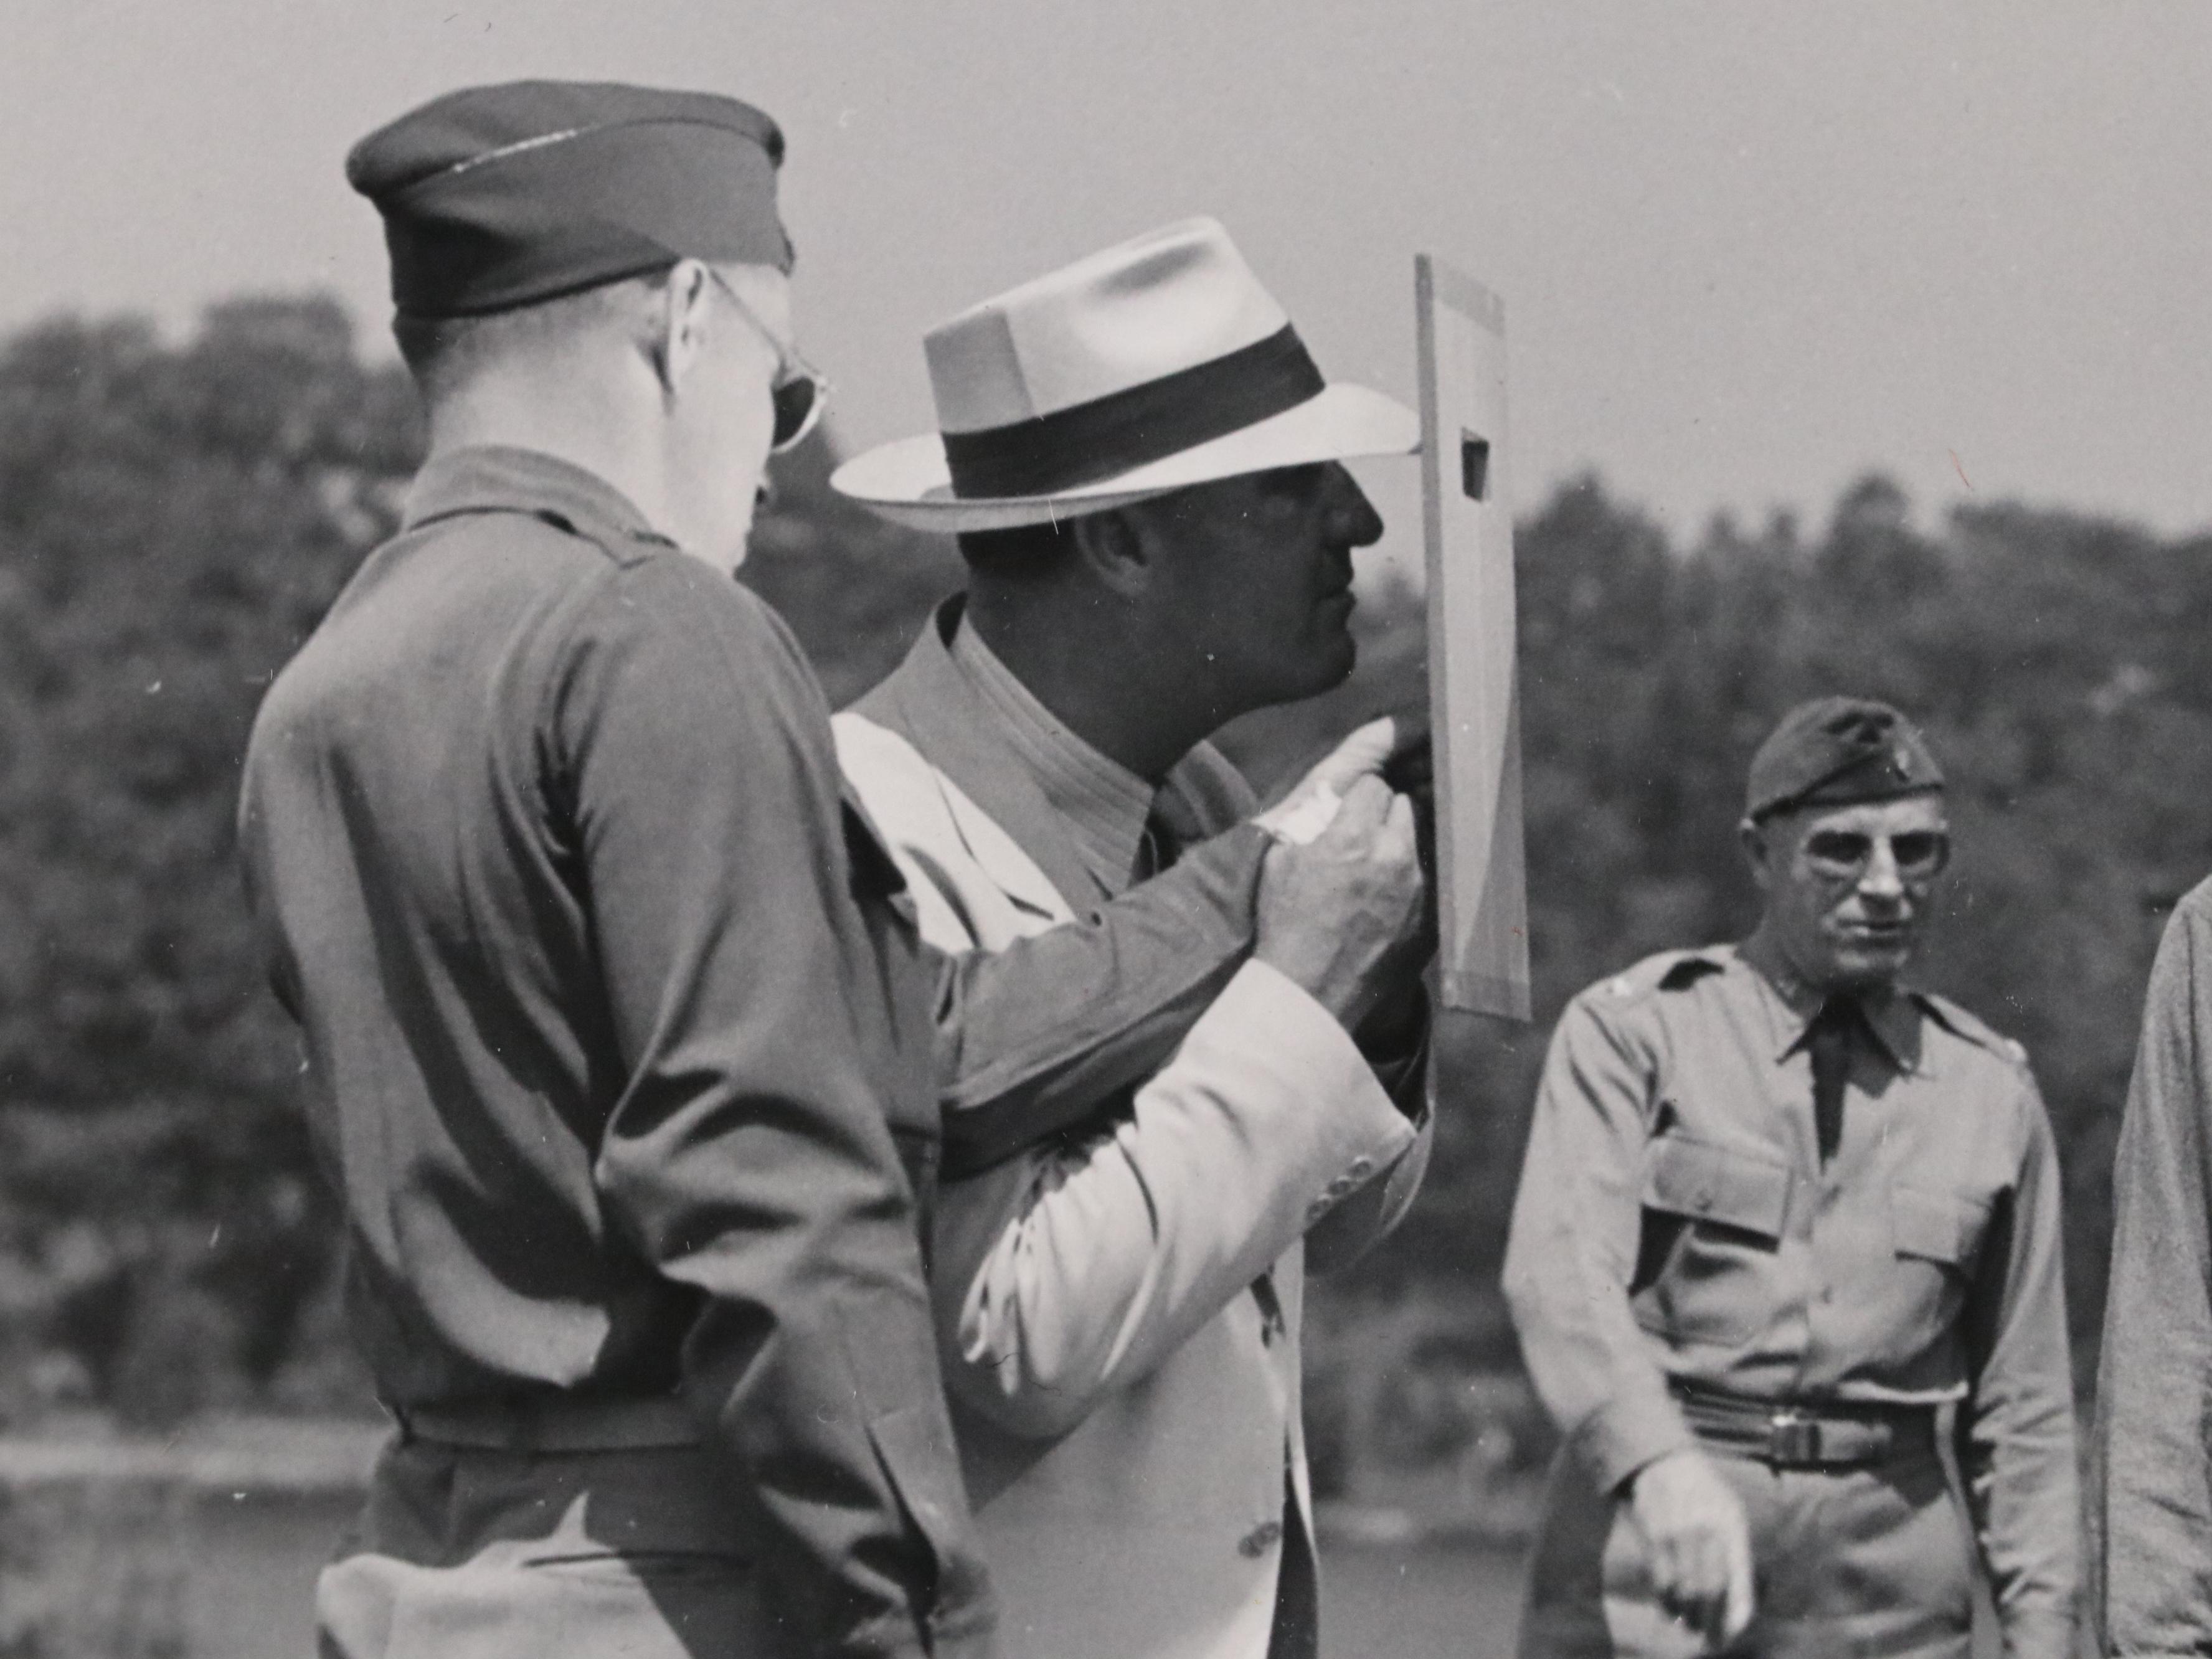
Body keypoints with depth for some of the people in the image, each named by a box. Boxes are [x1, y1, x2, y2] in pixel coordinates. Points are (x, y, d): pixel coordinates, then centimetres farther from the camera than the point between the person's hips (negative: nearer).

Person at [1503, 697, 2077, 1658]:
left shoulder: (1991, 1092, 10)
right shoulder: (1634, 1030, 0)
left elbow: (2022, 1407, 13)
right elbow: (1561, 1271, -15)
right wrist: (1660, 1467, -32)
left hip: (1885, 1576, 3)